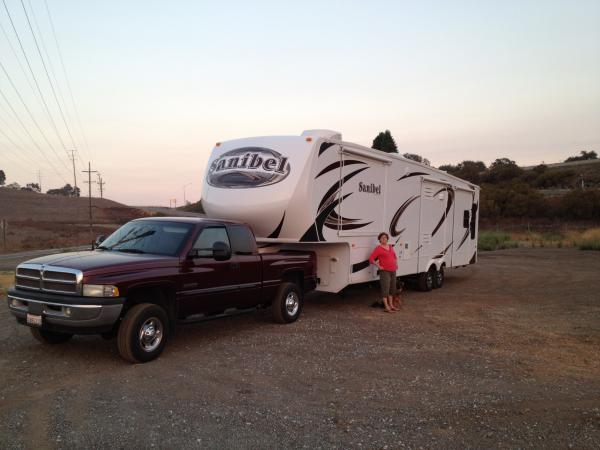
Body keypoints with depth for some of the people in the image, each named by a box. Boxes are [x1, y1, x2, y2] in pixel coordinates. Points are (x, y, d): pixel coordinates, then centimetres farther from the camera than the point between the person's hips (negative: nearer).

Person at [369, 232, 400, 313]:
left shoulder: (390, 247, 14)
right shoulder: (378, 248, -7)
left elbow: (394, 255, 32)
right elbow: (371, 259, -11)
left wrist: (396, 263, 19)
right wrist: (378, 266, -15)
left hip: (393, 270, 8)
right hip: (385, 271, -7)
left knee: (392, 289, 13)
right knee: (385, 289, -8)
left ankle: (391, 305, 24)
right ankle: (386, 307, -5)